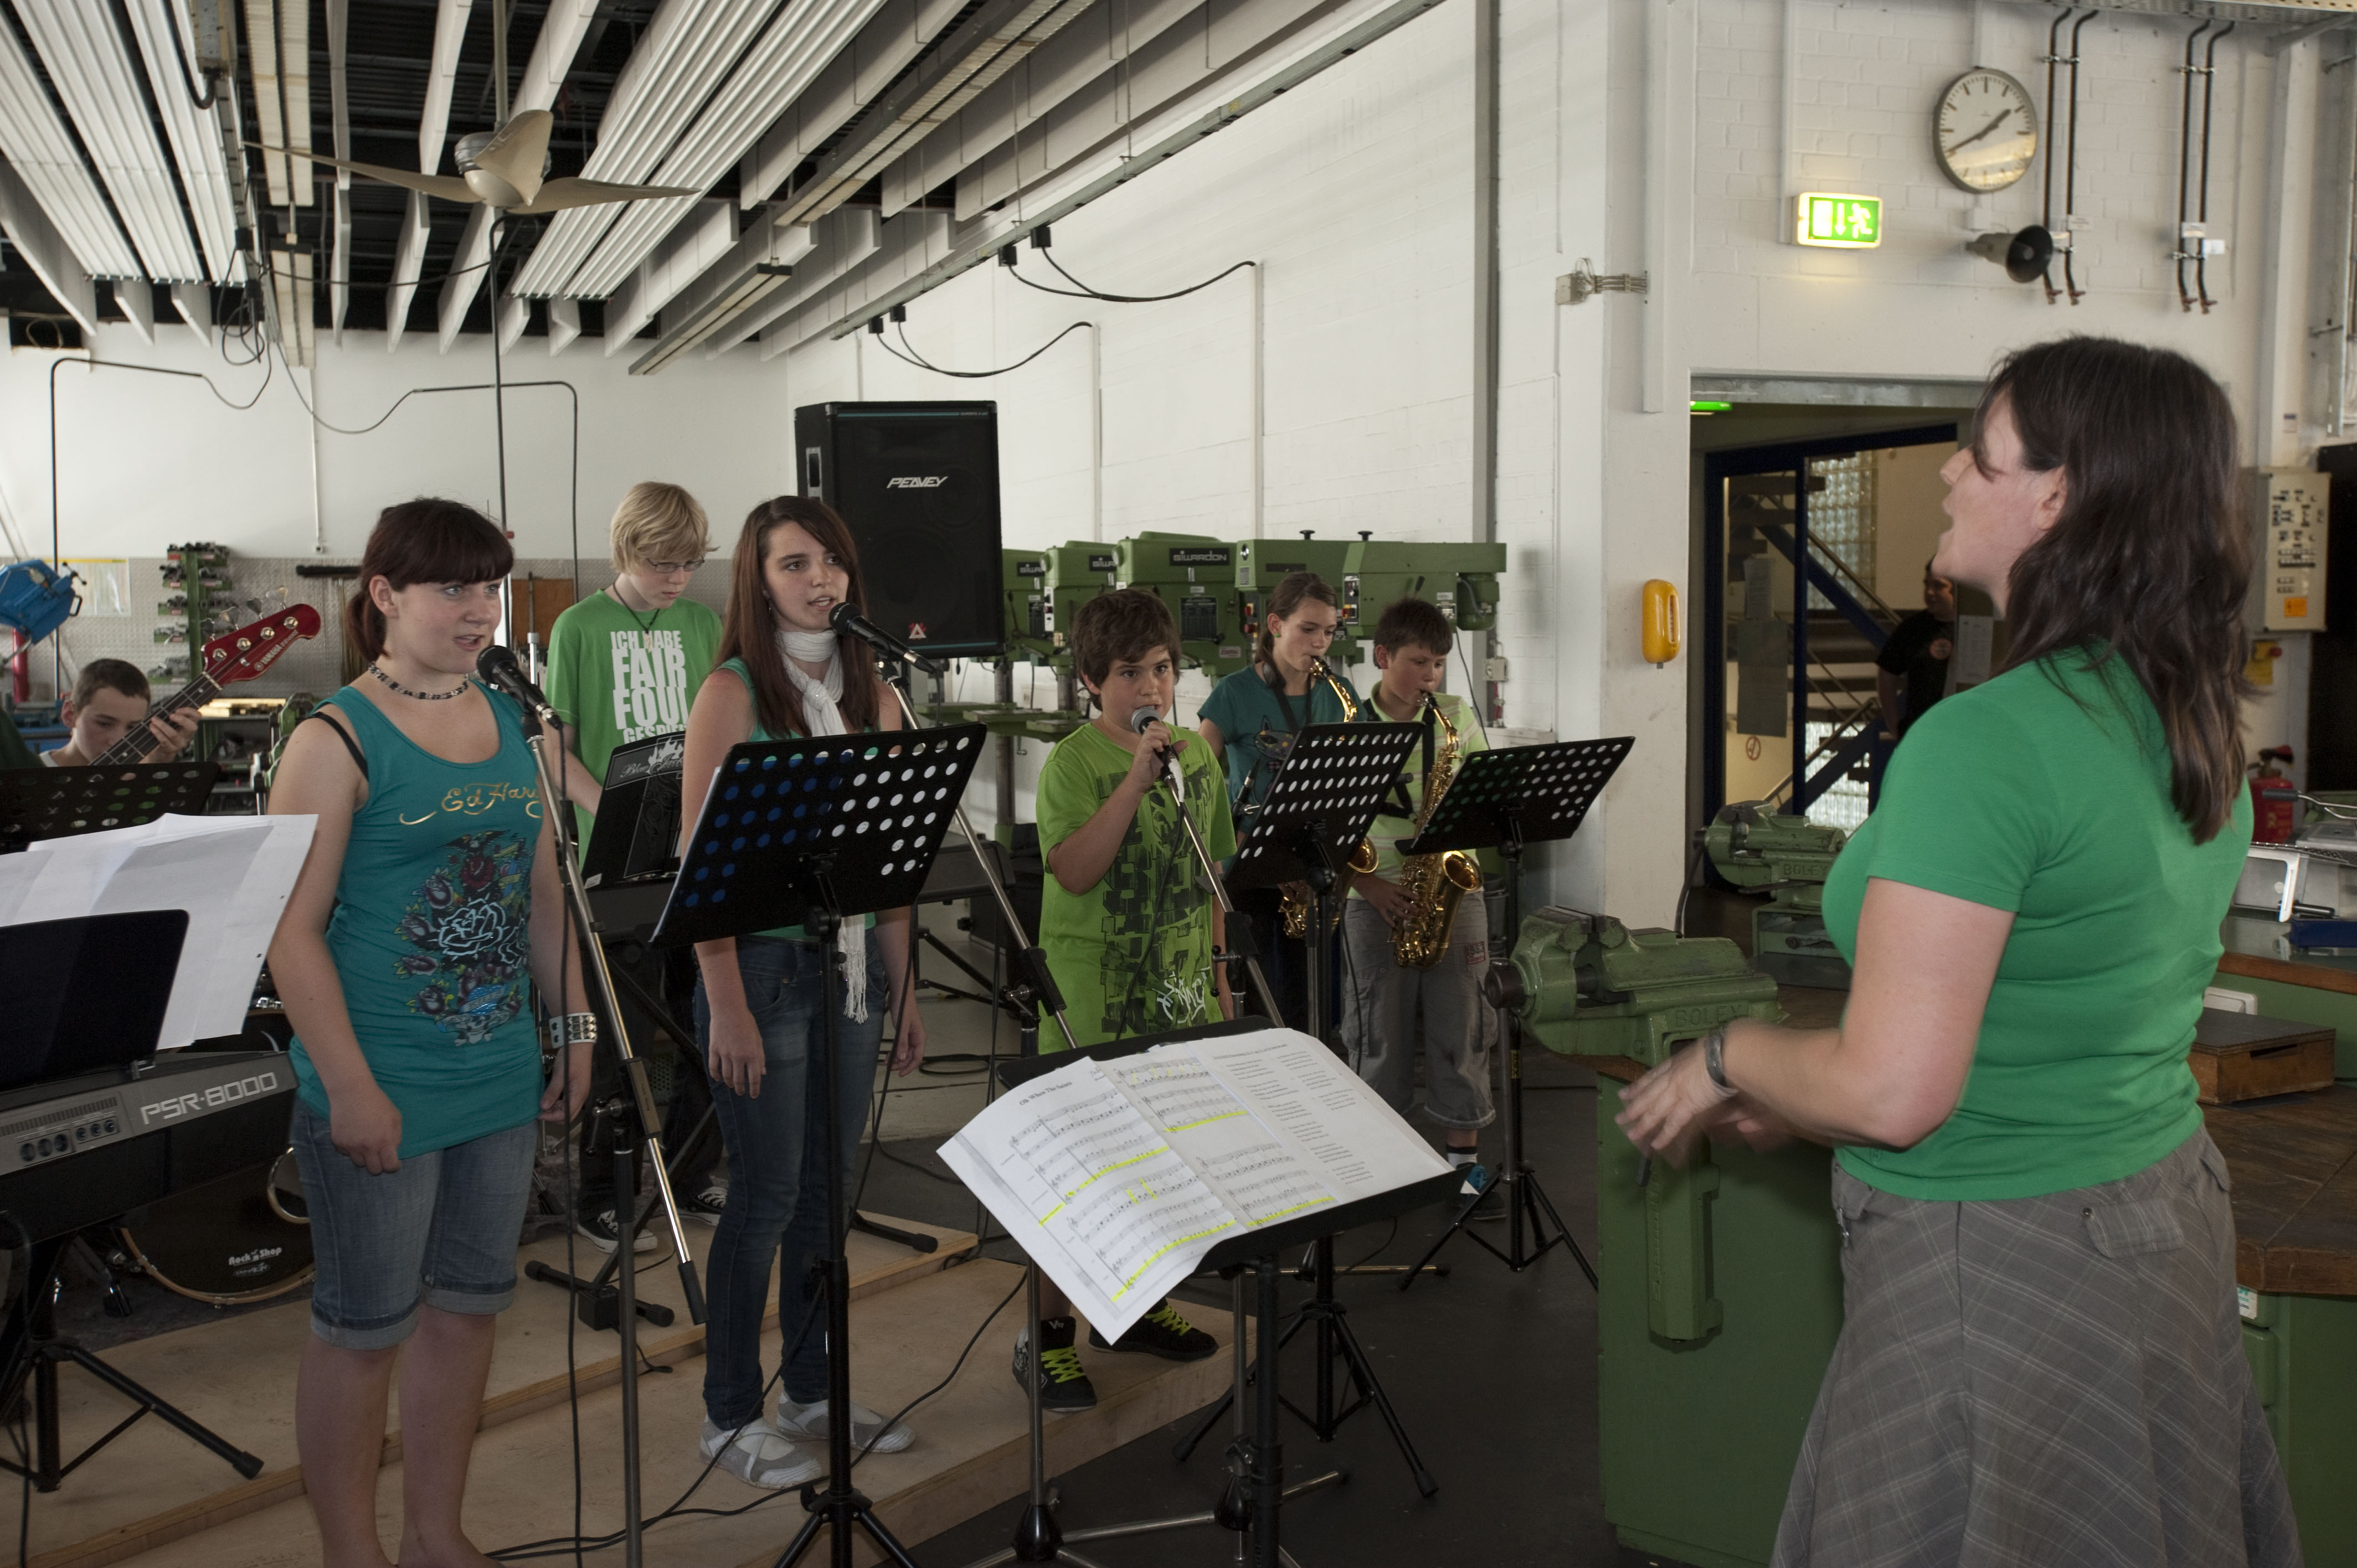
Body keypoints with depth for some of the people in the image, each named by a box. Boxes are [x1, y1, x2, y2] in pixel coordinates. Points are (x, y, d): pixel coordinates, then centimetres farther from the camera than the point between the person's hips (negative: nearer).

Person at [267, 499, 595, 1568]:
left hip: (498, 1078, 7)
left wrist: (574, 1027, 12)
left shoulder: (509, 724, 8)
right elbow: (292, 930, -15)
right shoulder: (338, 740, -11)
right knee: (365, 1326, 6)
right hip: (382, 1096, -6)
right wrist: (350, 1087, -18)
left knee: (467, 1307, 16)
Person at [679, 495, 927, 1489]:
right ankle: (731, 1416, 18)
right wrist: (727, 1005, -18)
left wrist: (902, 992, 11)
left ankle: (812, 1393, 29)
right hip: (765, 966, -6)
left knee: (829, 1190, 14)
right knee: (766, 1197, 2)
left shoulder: (872, 695, 9)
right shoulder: (732, 695, -9)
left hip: (853, 966, 6)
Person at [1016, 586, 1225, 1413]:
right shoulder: (1072, 763, -11)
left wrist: (1218, 972, 14)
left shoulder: (1196, 755, 9)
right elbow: (1073, 872, -24)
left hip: (1180, 996, 6)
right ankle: (1048, 1334, 10)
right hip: (1094, 1002, -6)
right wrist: (1137, 777, -27)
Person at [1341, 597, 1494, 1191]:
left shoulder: (1457, 718, 5)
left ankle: (1464, 1152, 17)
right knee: (1380, 1029, 6)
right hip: (1378, 896, -2)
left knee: (1460, 1020, 4)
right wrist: (1368, 884, -14)